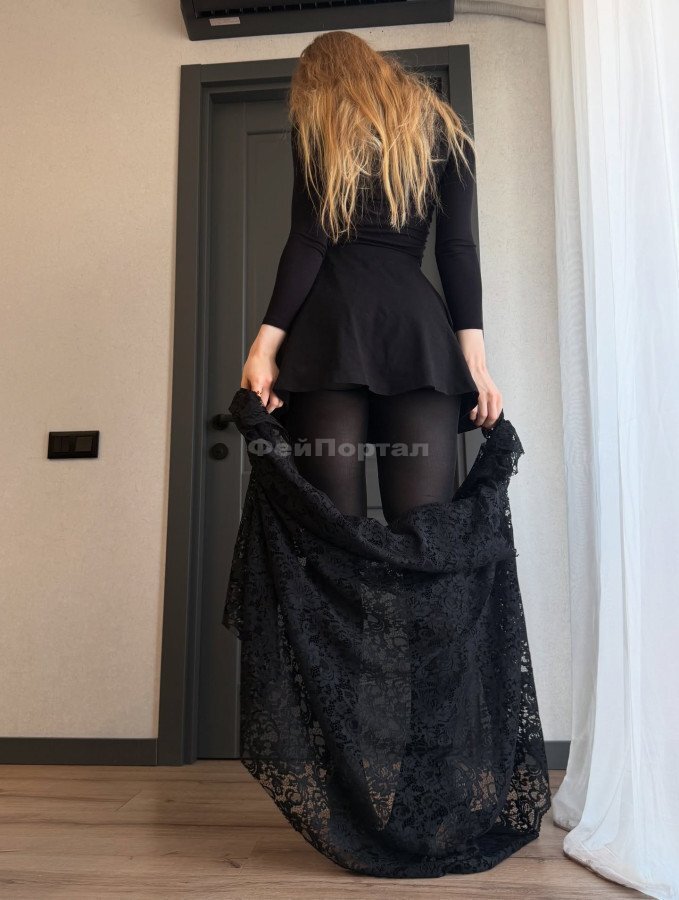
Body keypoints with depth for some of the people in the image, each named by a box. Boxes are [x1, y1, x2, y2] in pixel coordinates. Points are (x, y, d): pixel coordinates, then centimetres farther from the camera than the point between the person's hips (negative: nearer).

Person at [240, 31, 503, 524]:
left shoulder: (319, 123, 15)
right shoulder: (443, 127, 23)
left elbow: (308, 242, 1)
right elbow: (457, 247, 10)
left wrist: (265, 345, -3)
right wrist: (474, 354, 3)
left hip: (334, 322, -2)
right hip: (419, 324, 2)